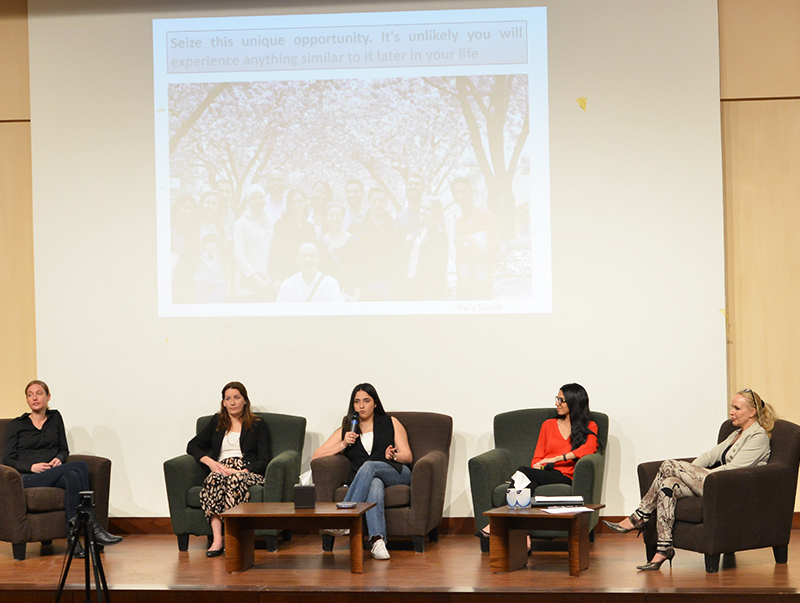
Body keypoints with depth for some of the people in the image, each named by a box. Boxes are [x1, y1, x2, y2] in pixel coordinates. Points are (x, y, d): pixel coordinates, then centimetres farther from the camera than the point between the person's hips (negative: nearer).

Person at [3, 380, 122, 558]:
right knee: (80, 467, -30)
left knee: (72, 478, -36)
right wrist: (32, 467, -13)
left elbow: (64, 449, 22)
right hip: (29, 478, -4)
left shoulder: (55, 418, 20)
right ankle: (94, 528, -33)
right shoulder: (16, 425, 11)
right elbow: (7, 460, 5)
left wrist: (59, 459, -3)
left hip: (54, 474, 4)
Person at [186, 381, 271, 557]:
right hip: (220, 468, 2)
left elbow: (263, 460, 5)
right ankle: (217, 539, -46)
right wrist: (210, 462, -3)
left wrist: (240, 470, -14)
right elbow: (192, 445, 18)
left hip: (247, 471, -2)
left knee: (235, 480, -40)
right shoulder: (217, 422, 25)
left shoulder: (258, 425, 17)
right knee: (214, 480, -37)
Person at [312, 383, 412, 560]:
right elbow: (316, 456, 14)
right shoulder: (345, 430, 24)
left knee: (368, 466, -35)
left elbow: (408, 457, 10)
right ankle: (377, 540, -59)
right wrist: (343, 445, 1)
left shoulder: (391, 423, 20)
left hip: (395, 473, 0)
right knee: (374, 484, -39)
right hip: (362, 479, 1)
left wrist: (393, 456, -13)